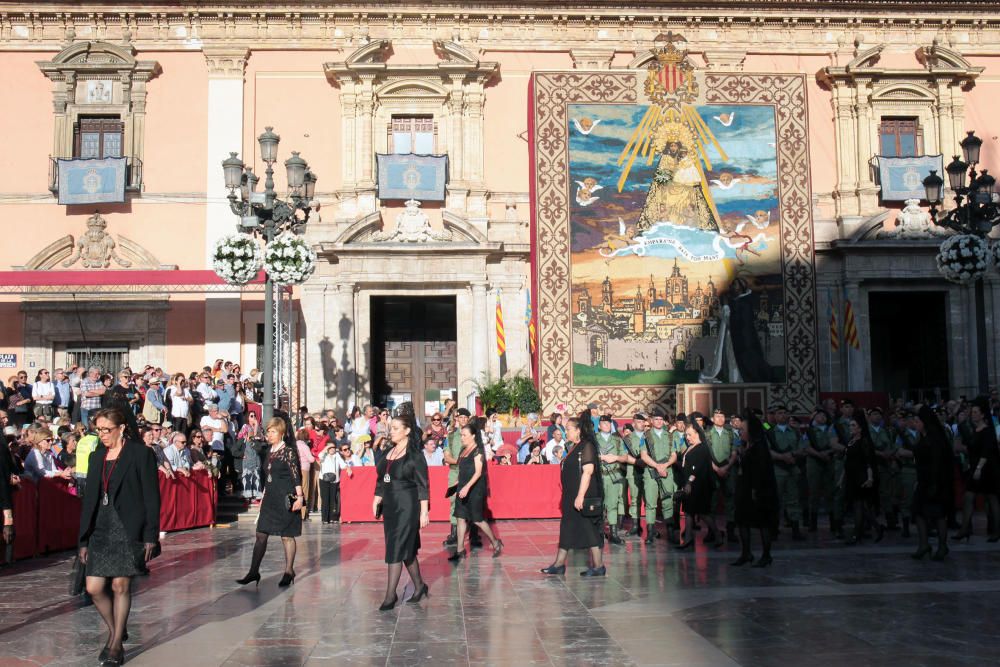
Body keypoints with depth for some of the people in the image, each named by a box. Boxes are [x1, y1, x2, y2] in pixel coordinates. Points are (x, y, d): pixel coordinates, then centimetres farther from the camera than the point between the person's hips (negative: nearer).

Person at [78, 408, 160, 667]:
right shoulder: (96, 457, 13)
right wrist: (84, 539, 11)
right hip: (101, 529, 5)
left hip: (129, 529, -5)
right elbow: (89, 499, 14)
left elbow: (151, 497, -5)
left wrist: (150, 536, -10)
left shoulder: (140, 454, -4)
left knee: (120, 586, -2)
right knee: (94, 587, 0)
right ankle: (115, 632, 23)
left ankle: (116, 644, 11)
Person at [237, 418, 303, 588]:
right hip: (271, 497, 7)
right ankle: (254, 571, 8)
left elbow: (296, 476, -14)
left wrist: (299, 497, -19)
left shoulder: (288, 451, -9)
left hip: (285, 498, -7)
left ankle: (289, 571, 12)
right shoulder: (270, 452, 12)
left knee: (287, 535, 2)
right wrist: (264, 496, 21)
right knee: (261, 534, 4)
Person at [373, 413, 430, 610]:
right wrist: (377, 499, 6)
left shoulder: (414, 455, -10)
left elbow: (423, 485, -11)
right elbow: (381, 480, 16)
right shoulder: (389, 454, 10)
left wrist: (424, 512, -15)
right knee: (407, 549, 14)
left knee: (396, 550, -8)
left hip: (407, 507, -7)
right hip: (390, 506, 7)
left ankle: (391, 595, -2)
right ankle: (419, 586, 28)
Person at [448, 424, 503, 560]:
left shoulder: (477, 451, -12)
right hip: (463, 489, 8)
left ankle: (496, 543, 16)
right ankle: (460, 550, 9)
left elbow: (478, 472, -19)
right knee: (461, 518, 5)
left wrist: (467, 487, -29)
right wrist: (460, 487, 17)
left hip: (475, 490, -8)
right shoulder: (463, 450, 10)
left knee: (477, 520, -2)